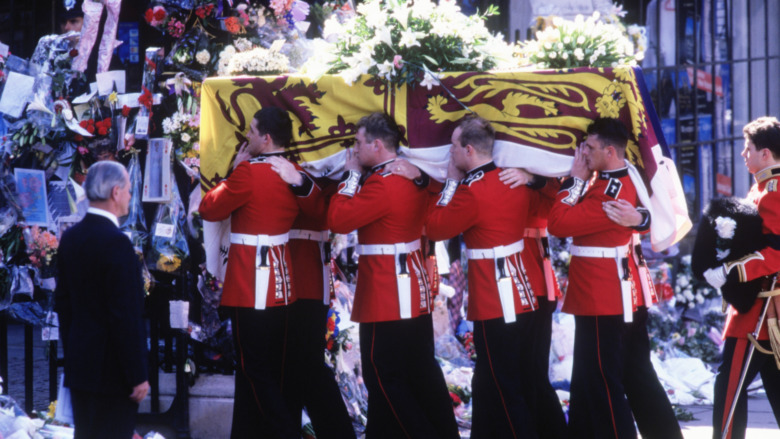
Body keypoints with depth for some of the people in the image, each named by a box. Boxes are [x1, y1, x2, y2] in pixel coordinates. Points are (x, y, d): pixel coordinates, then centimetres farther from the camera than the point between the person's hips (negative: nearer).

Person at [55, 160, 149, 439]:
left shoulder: (70, 238, 6)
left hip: (79, 364, 8)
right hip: (111, 369, -8)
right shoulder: (116, 243, -19)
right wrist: (138, 375, -16)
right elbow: (126, 316, -20)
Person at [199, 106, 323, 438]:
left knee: (256, 369, -4)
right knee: (278, 366, 12)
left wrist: (234, 170, 3)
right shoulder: (294, 175, 5)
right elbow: (316, 209, 23)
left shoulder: (249, 172, -18)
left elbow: (210, 209, -6)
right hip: (280, 283, 8)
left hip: (250, 284, -8)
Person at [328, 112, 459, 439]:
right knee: (424, 372, 13)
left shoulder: (381, 185, -20)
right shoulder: (413, 178, 9)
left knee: (384, 377, -2)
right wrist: (360, 176, 7)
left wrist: (352, 175, -9)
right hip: (415, 291, 9)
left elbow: (338, 220, -19)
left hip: (386, 298, -9)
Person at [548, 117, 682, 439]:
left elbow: (559, 224, -22)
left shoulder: (608, 193, -22)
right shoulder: (627, 181, 7)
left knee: (602, 385, -3)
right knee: (637, 376, 16)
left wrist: (577, 180, -13)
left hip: (602, 304, -10)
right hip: (627, 296, 10)